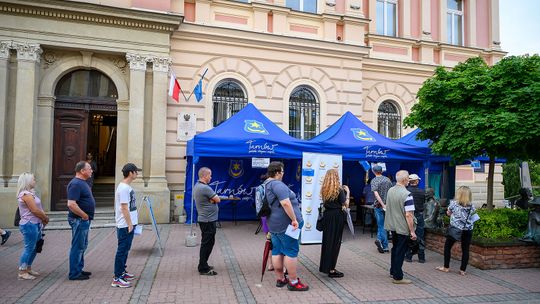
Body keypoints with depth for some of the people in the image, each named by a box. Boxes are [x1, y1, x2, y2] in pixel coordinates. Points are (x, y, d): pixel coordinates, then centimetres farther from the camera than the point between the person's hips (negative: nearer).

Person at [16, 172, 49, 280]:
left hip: (35, 224, 10)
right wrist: (46, 218, -5)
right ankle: (22, 272, 5)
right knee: (29, 248, -3)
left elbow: (38, 209, 16)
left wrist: (44, 218, 3)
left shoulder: (30, 193, 15)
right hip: (29, 224, -10)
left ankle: (28, 269, 26)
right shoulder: (26, 194, -16)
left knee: (34, 248, 16)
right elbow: (35, 210, -18)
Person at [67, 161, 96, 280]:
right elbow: (71, 204, -28)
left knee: (82, 246, 18)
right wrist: (84, 215, -20)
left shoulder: (82, 183, 13)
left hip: (84, 220, 10)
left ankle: (79, 269, 29)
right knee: (78, 247, -1)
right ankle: (74, 274, 9)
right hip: (79, 220, -10)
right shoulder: (75, 184, -19)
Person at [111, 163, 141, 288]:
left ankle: (122, 272, 31)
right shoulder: (123, 188, -18)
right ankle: (117, 278, 3)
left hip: (129, 224, 10)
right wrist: (129, 224, -18)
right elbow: (124, 208, -21)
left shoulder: (127, 187, 12)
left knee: (125, 249, 18)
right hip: (125, 226, -10)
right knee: (122, 250, -4)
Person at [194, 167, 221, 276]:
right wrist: (213, 199, 4)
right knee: (207, 243, -2)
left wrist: (211, 200, -7)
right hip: (208, 220, -10)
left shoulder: (196, 186, 11)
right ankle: (203, 269, 5)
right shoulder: (205, 188, -22)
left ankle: (203, 265, 29)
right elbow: (218, 200, -13)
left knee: (208, 242, 19)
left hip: (203, 218, 11)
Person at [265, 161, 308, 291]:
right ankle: (293, 282, 4)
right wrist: (294, 219, -23)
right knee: (291, 251, -2)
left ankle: (280, 279, 21)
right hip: (285, 223, -10)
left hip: (274, 224, 10)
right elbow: (286, 203, -27)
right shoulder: (278, 184, -18)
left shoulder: (268, 185, 15)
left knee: (277, 251, 12)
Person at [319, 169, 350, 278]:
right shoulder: (339, 190, -12)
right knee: (335, 241, 1)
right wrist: (347, 192, 1)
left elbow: (325, 202, 10)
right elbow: (346, 204, -10)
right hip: (337, 217, -6)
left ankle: (324, 266, 28)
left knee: (326, 240, 17)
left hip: (327, 215, 6)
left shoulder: (324, 189, 3)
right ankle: (331, 270, 5)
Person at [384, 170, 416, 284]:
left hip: (392, 226, 7)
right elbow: (408, 215, -23)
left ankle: (393, 271, 34)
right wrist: (412, 231, -17)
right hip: (403, 228, -7)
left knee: (395, 248, 21)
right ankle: (398, 277, 12)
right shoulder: (407, 195, -22)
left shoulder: (390, 191, 2)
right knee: (400, 252, 3)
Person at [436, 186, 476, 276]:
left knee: (447, 246, 11)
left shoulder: (453, 203, -7)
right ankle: (462, 270, 11)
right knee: (465, 249, 9)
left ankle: (446, 267, 16)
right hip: (468, 230, 2)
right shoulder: (471, 205, -2)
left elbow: (448, 213, 6)